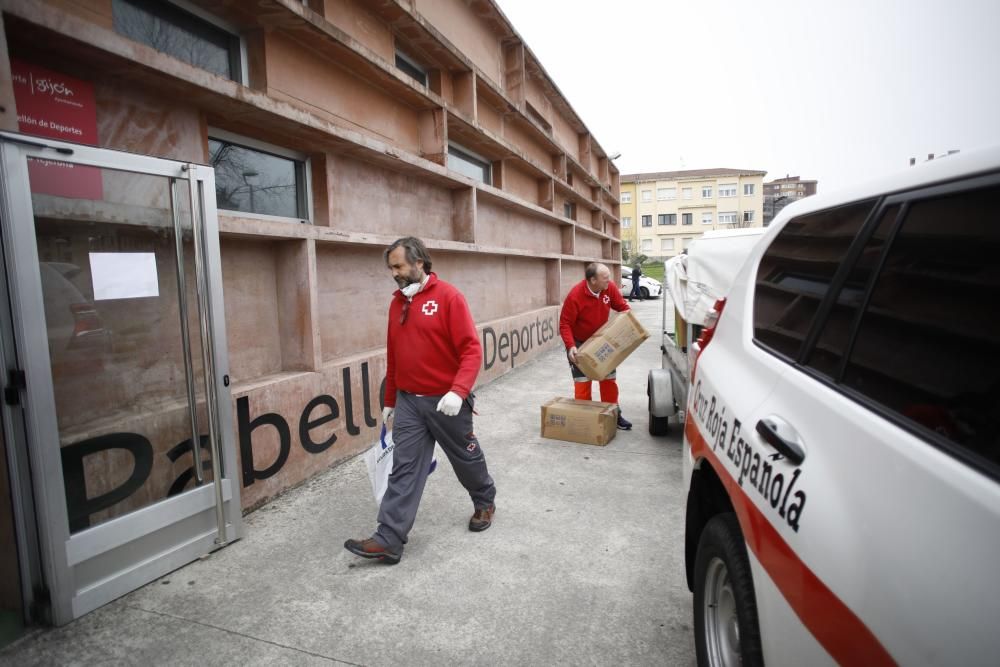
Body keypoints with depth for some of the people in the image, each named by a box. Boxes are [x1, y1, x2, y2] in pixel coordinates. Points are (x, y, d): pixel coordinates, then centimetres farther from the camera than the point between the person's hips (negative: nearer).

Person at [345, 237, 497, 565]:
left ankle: (485, 502, 42)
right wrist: (389, 400, 18)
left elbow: (471, 349, -18)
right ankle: (389, 539, 6)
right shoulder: (397, 303, 7)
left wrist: (458, 391, -30)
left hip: (445, 401, -4)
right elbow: (392, 357, 14)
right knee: (404, 469, 2)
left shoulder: (448, 296, -12)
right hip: (408, 401, 4)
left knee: (466, 458, 15)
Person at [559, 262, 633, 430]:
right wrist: (570, 346, -35)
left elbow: (622, 307, 1)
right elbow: (565, 324, -24)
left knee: (608, 379, 11)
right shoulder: (575, 296, -29)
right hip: (579, 343, -5)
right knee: (582, 381, -1)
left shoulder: (610, 288, -15)